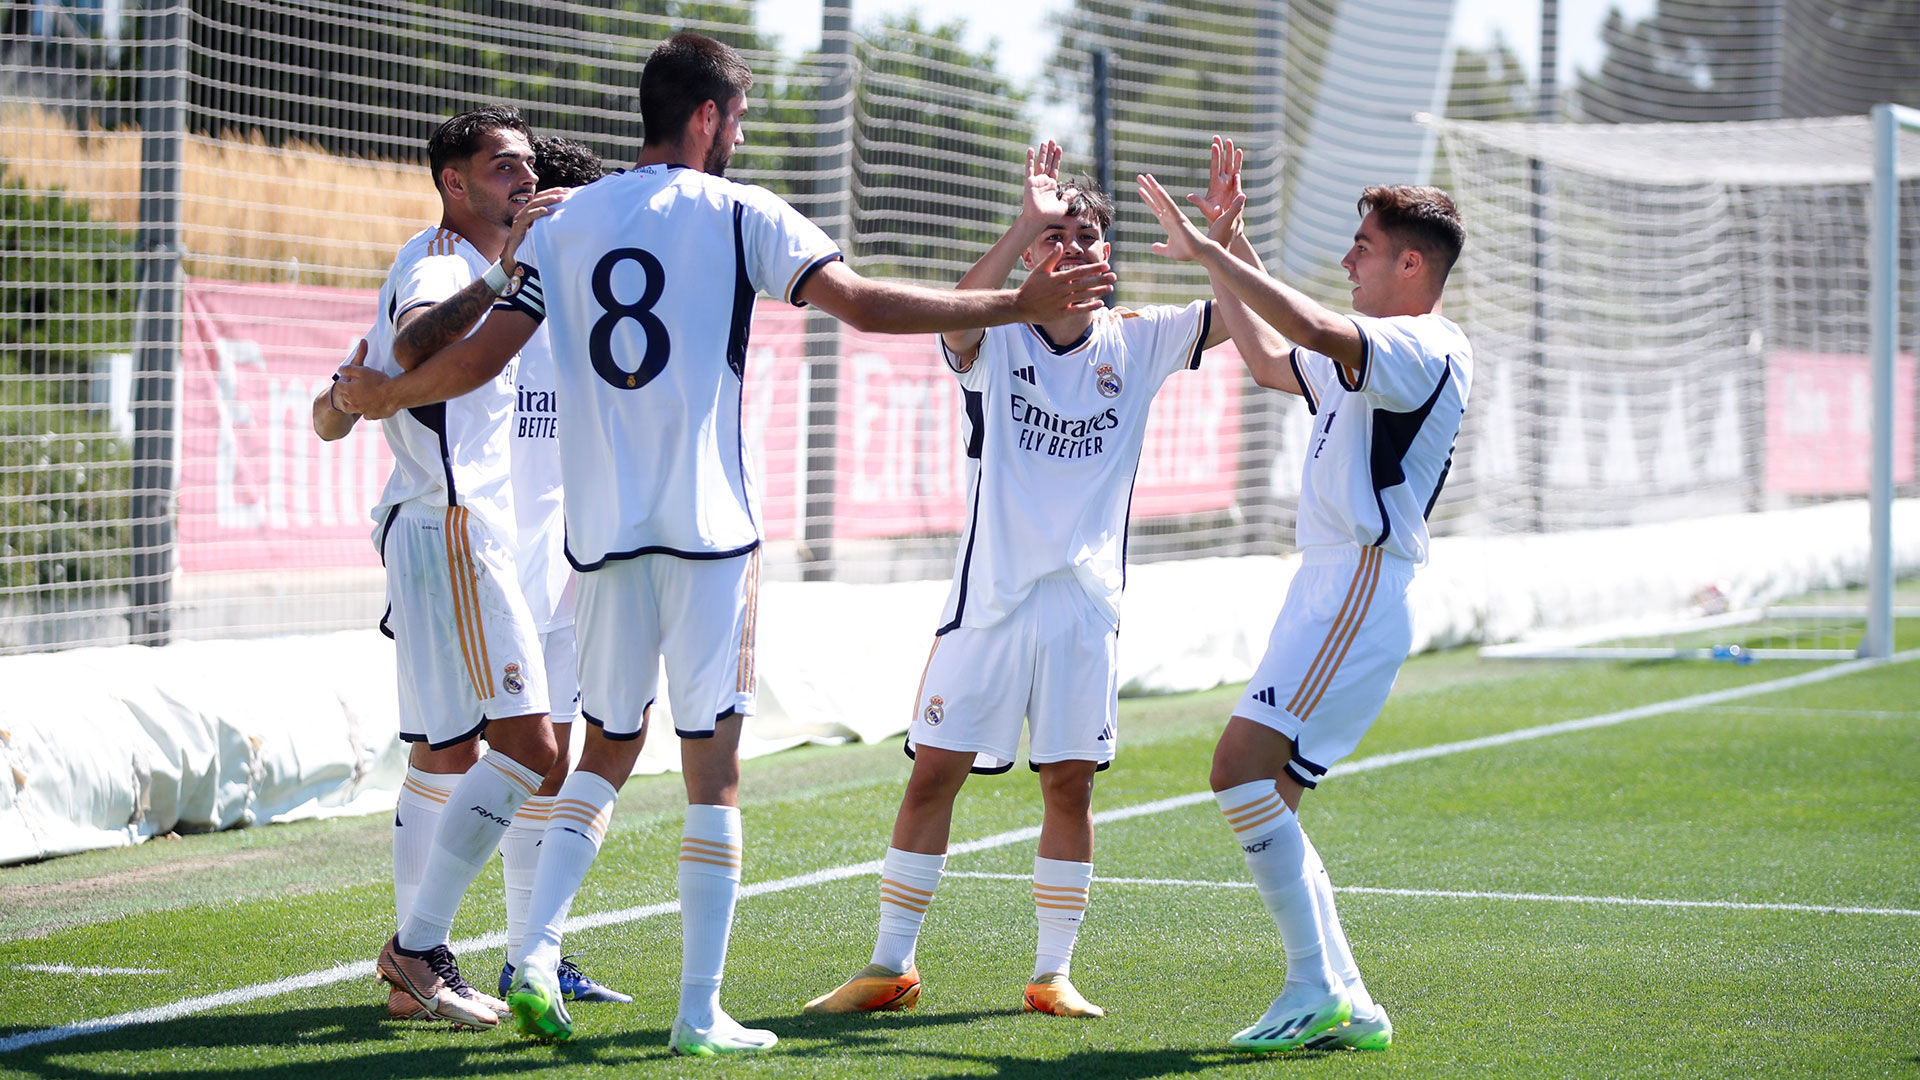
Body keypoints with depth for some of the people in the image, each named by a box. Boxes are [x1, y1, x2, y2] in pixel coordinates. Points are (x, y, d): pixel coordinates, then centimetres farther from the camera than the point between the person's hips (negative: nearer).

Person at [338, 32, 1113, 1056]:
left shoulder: (561, 224, 9)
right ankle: (701, 1012, 1)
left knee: (607, 748, 18)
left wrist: (383, 389, 25)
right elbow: (867, 305, -9)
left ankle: (535, 951, 2)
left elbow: (482, 355, 6)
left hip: (603, 530, 4)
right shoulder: (739, 214, -1)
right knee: (713, 766, 1)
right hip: (708, 528, -4)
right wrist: (1019, 304, -3)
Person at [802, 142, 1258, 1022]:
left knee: (1070, 784, 4)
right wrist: (1026, 223, -32)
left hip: (1086, 604, 2)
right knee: (934, 772, -1)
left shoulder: (1135, 342, 7)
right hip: (990, 598, -2)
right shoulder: (996, 341, -1)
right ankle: (891, 965, 9)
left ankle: (1053, 974, 13)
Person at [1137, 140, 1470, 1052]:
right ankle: (1346, 1004, 7)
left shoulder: (1428, 351, -10)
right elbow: (1269, 361, 37)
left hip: (1359, 591, -10)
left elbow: (1316, 330, -28)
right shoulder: (1363, 357, 22)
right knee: (1263, 797, 6)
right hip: (1325, 590, 10)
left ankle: (1317, 986, -19)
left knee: (1242, 766, -20)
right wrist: (1228, 241, 29)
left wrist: (1206, 251, -23)